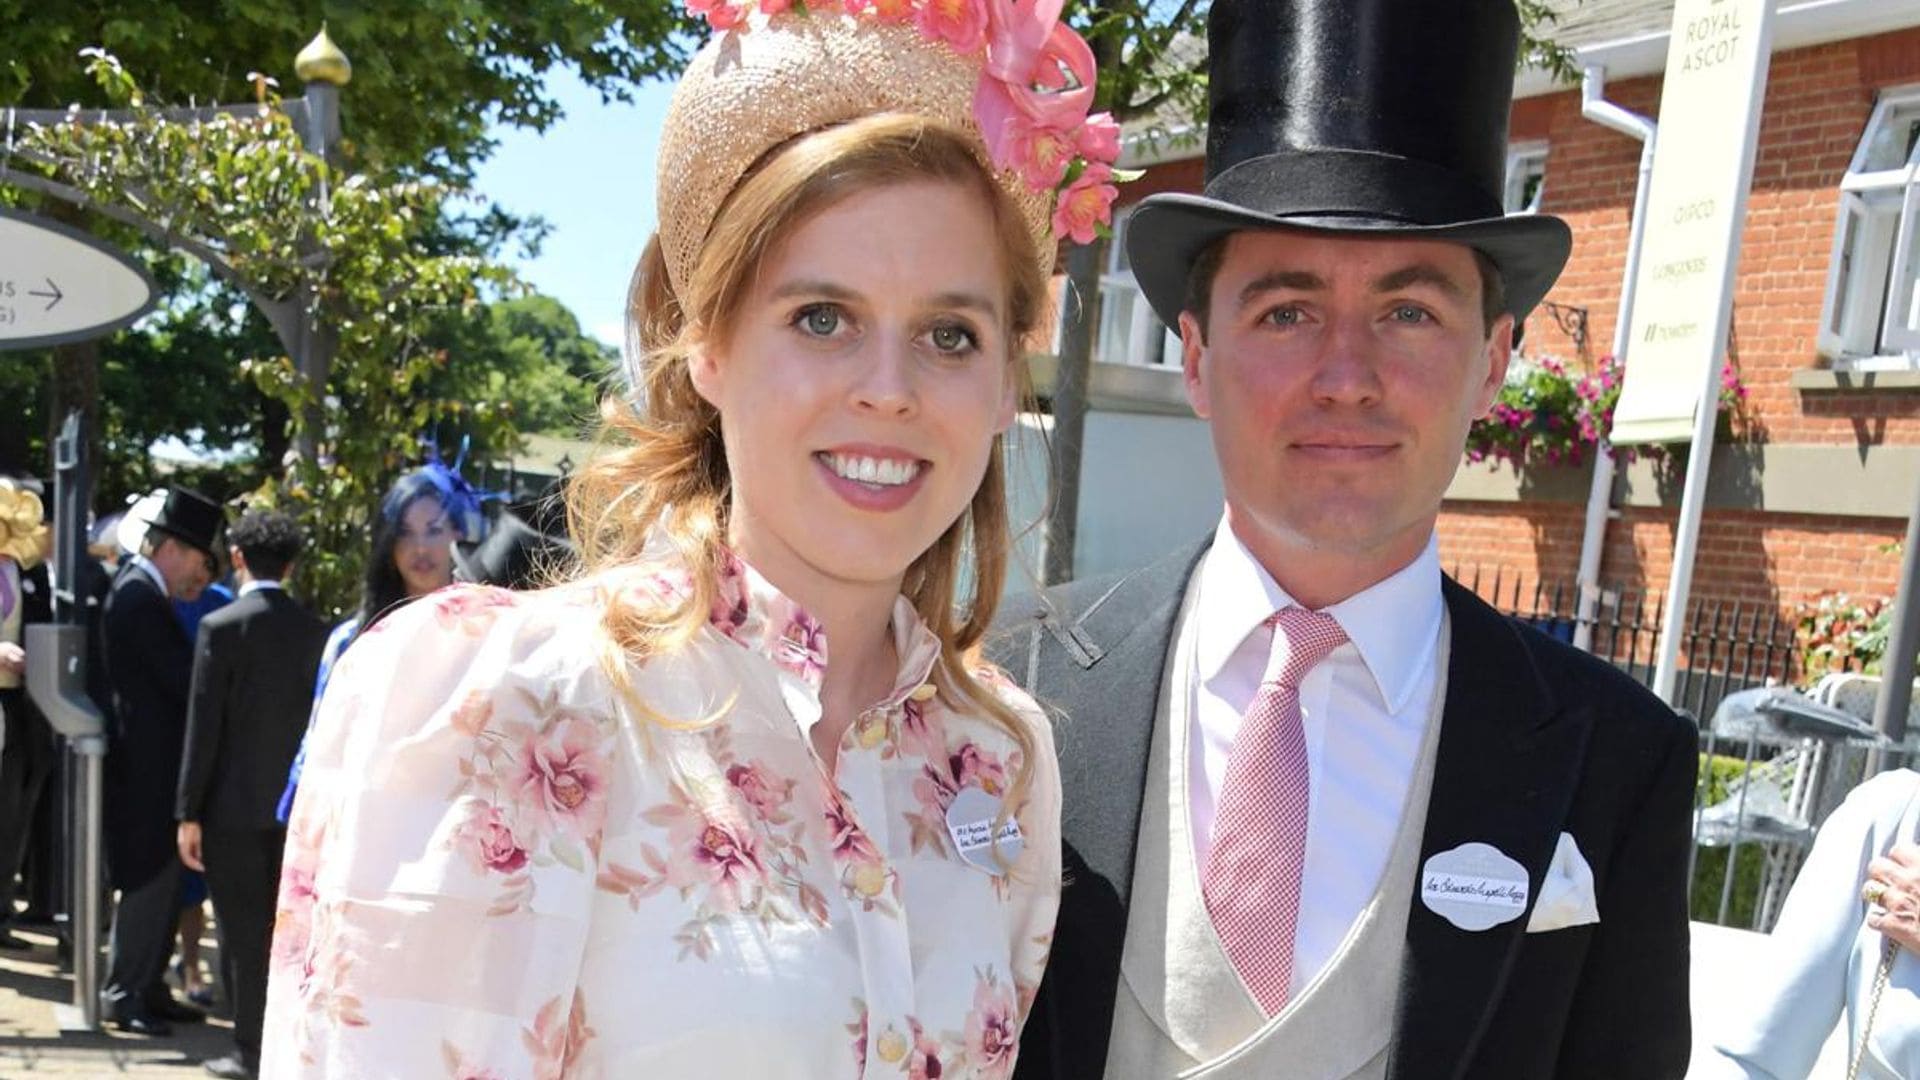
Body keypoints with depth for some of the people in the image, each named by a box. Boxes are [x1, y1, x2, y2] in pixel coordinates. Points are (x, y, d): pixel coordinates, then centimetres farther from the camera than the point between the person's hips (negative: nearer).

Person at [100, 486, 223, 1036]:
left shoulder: (138, 590, 13)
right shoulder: (140, 597, -18)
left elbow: (175, 673, 15)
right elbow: (185, 679, -20)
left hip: (151, 759, 10)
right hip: (148, 763, -10)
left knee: (163, 878, 15)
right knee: (149, 879, -2)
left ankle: (149, 986, 23)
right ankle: (123, 993, 8)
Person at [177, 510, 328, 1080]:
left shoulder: (220, 627, -11)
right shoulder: (315, 631, 0)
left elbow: (203, 727, -11)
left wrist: (188, 813, -5)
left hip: (234, 803, -4)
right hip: (295, 802, 4)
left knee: (243, 931, 4)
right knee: (284, 927, 14)